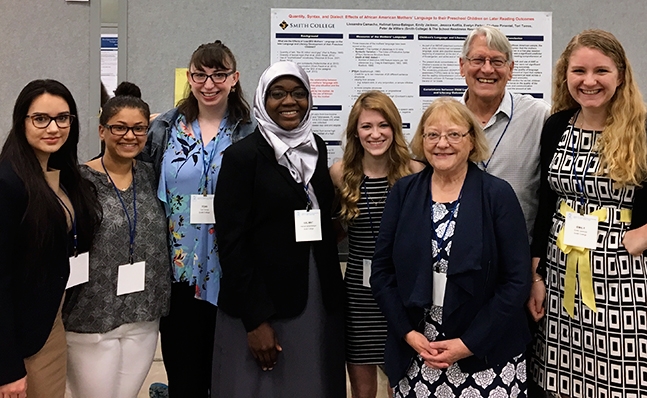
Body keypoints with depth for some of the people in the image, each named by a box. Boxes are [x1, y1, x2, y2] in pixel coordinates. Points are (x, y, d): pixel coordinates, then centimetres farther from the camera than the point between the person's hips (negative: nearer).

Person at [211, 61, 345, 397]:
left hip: (320, 306, 5)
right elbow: (232, 242, -11)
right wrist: (255, 320, -14)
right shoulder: (242, 155, -8)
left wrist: (334, 292, 7)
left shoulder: (316, 148, 8)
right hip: (260, 309, -5)